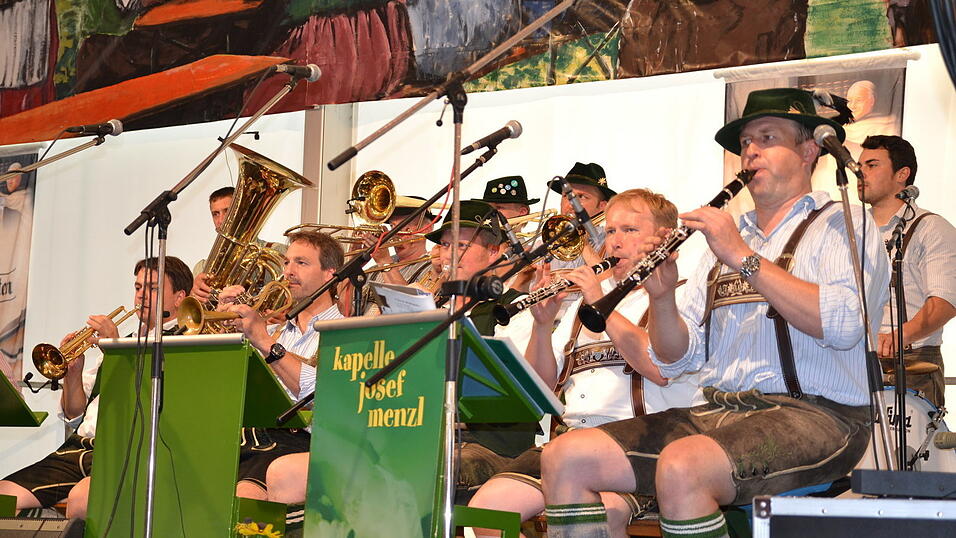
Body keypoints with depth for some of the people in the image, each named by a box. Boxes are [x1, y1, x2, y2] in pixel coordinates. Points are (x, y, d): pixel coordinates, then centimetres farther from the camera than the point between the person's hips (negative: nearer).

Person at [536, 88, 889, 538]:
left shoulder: (843, 223, 5)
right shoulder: (725, 238, 24)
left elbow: (842, 323, -16)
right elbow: (674, 359, 17)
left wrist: (744, 258, -14)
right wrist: (662, 298, -3)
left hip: (812, 416, -7)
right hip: (716, 412, 7)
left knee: (681, 468, -36)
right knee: (565, 458, -10)